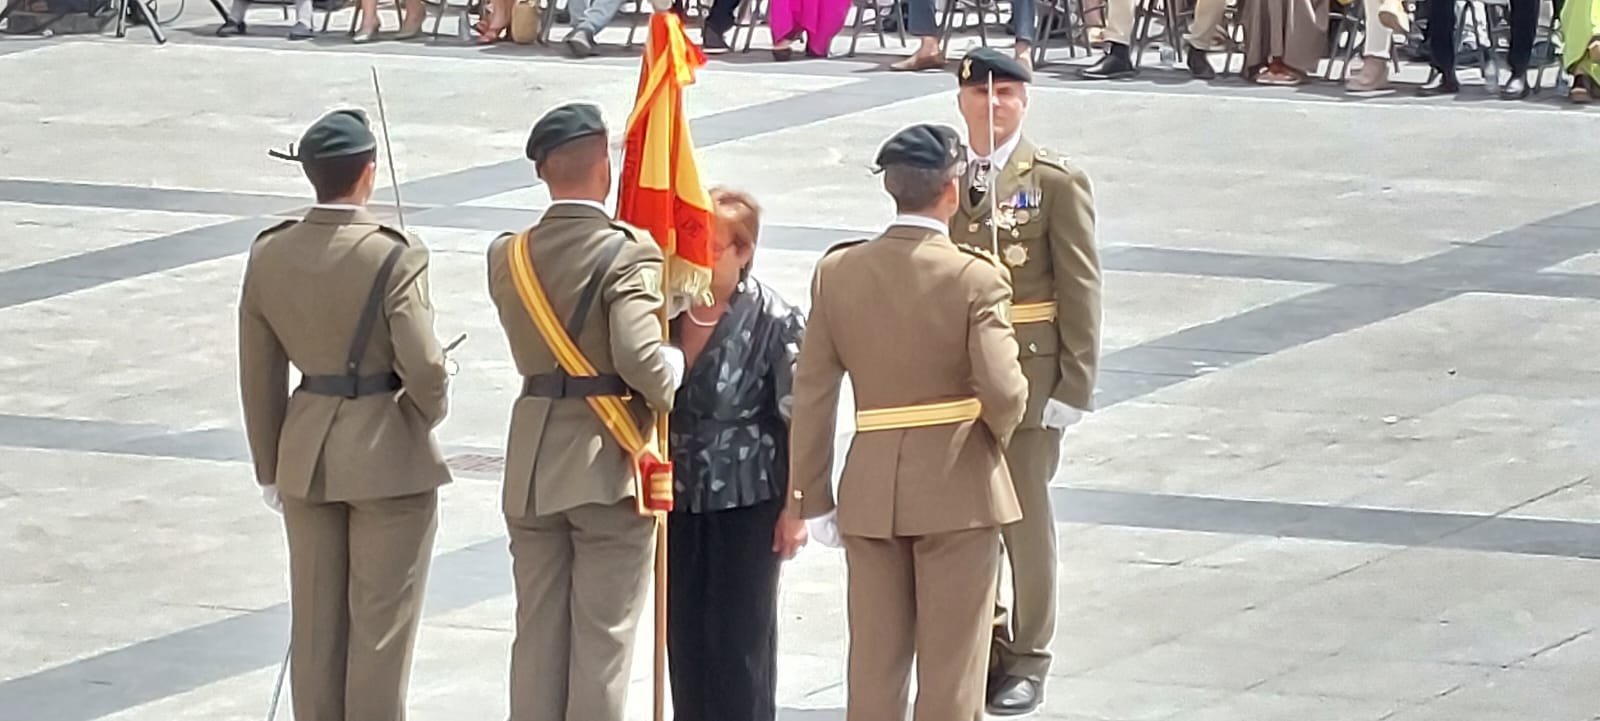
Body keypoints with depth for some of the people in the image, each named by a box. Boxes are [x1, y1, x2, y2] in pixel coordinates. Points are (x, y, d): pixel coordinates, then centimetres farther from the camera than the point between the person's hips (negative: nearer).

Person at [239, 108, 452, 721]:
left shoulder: (269, 256, -1)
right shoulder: (393, 257, -17)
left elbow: (259, 375, 5)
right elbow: (423, 365, -20)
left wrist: (271, 469, 15)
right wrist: (429, 414, 3)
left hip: (307, 456, 5)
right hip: (388, 456, -5)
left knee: (316, 620, 13)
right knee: (380, 623, 5)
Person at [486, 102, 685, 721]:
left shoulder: (508, 256, 3)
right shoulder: (627, 252, -15)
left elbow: (531, 350, 9)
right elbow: (640, 359, -25)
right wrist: (674, 370, -4)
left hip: (532, 466, 5)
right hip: (608, 463, -5)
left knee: (537, 634, 12)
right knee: (602, 639, 1)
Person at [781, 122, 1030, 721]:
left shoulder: (837, 272, -2)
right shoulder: (976, 277, -14)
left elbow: (812, 395, 1)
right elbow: (1002, 392, -19)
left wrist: (806, 496, 7)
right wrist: (997, 433, 4)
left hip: (871, 488, 4)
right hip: (958, 487, -4)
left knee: (873, 664, 12)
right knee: (950, 670, 5)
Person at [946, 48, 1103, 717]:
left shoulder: (1057, 181, -4)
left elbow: (1080, 287, -5)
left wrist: (1076, 382, -9)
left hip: (1028, 371, -3)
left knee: (1024, 514, 4)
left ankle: (1027, 657, 15)